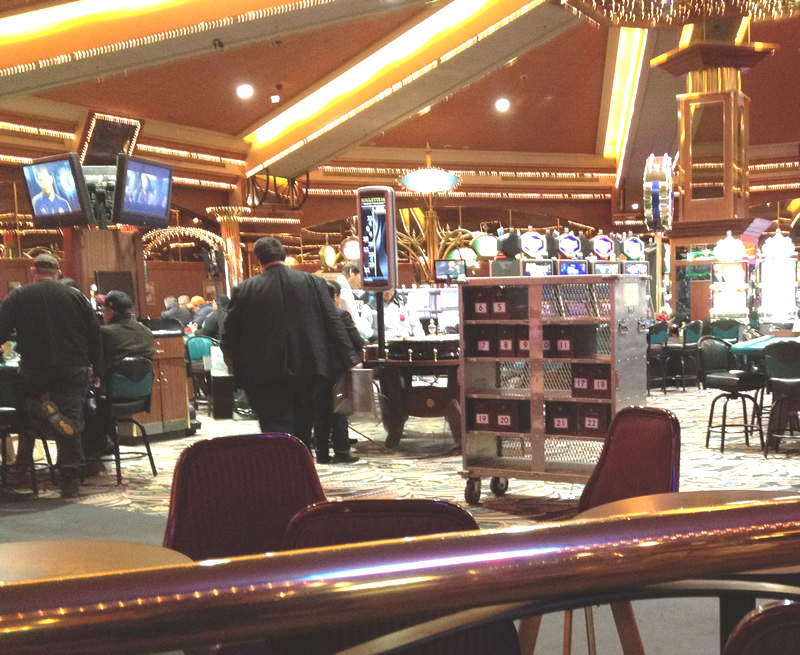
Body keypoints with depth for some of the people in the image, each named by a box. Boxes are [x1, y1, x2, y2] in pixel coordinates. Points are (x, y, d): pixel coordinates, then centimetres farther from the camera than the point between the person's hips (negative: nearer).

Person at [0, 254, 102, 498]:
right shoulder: (76, 297, 2)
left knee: (29, 405, 27)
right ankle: (70, 481, 0)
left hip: (34, 371, 0)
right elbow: (94, 337, 5)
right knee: (71, 425, 4)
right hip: (73, 372, 0)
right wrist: (96, 369, 13)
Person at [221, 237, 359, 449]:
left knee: (276, 432, 0)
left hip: (266, 374, -2)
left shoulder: (245, 289, -3)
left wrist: (235, 364, 18)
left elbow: (230, 332, 2)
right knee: (302, 434, 16)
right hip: (307, 368, 3)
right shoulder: (314, 283, 1)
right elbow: (334, 324, 0)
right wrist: (349, 359, 4)